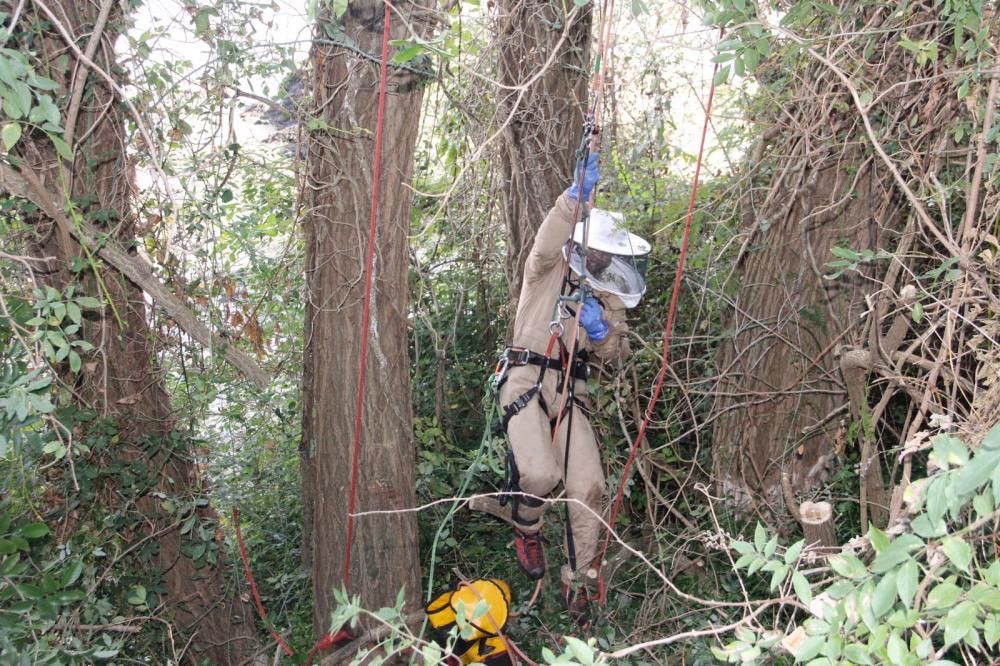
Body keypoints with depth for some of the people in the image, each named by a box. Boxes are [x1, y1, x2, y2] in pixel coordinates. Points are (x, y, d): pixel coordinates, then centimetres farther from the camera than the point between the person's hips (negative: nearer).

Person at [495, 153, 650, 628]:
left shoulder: (609, 294, 17)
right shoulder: (548, 270, 3)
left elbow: (615, 356, 13)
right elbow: (546, 243, -22)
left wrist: (602, 330, -8)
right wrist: (575, 195, -33)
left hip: (571, 389, 5)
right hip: (526, 377, -5)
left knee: (588, 486, -6)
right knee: (541, 473, -27)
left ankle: (578, 584, 10)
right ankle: (526, 529, 9)